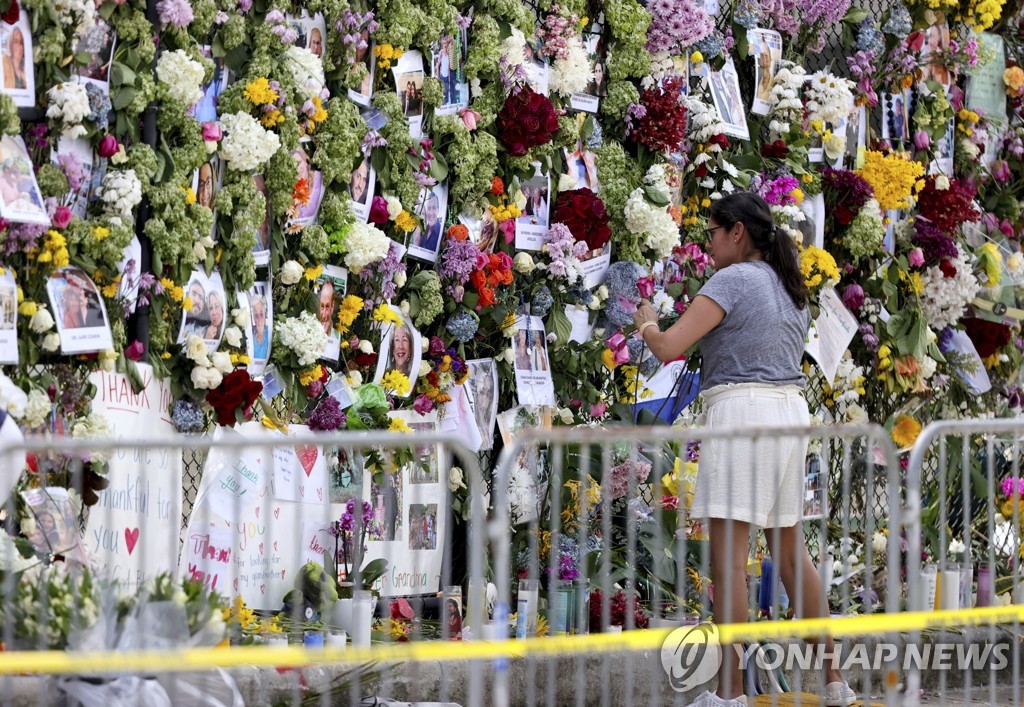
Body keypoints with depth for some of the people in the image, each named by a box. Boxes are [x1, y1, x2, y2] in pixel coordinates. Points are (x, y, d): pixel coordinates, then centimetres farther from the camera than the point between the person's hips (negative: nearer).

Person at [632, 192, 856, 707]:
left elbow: (668, 347, -15)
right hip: (790, 412, 9)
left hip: (741, 411, -9)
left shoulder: (732, 280, -9)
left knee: (727, 556, -7)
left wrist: (646, 322, 6)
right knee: (790, 551, 14)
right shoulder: (790, 288, 16)